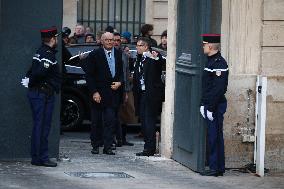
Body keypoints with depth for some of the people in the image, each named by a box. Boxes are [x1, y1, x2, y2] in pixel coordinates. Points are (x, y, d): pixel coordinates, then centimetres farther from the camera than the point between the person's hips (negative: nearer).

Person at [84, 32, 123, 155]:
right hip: (99, 93, -2)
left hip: (113, 93, 2)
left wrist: (119, 83, -3)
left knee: (110, 121, -4)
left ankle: (107, 147, -1)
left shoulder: (118, 55, 9)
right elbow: (89, 75, -4)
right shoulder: (94, 55, -2)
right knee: (96, 121, 6)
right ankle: (95, 146, 16)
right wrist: (94, 92, -10)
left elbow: (122, 72, 17)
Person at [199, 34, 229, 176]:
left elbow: (218, 89, -21)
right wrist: (203, 105, 15)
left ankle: (217, 168, -1)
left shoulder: (219, 64, -16)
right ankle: (215, 166, 16)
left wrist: (211, 108, -20)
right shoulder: (211, 61, 15)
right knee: (212, 137, 12)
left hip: (216, 106, -10)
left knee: (215, 137, -5)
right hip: (209, 106, 10)